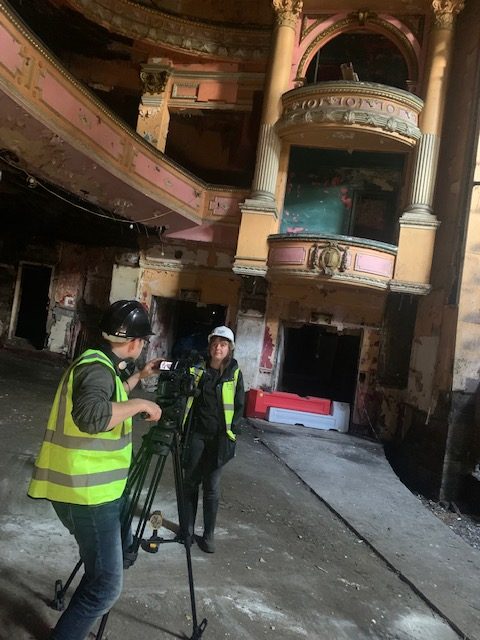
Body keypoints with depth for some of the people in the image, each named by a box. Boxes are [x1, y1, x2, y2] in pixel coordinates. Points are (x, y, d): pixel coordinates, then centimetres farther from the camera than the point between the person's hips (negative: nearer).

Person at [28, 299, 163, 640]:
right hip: (87, 493, -10)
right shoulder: (96, 368, -22)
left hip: (94, 486, 10)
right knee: (107, 585, -3)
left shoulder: (101, 364, 9)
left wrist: (139, 377, 31)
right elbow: (91, 416, -40)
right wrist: (140, 404, -27)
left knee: (119, 552, 26)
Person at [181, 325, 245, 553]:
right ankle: (188, 530, 23)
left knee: (212, 487, 5)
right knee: (191, 482, 7)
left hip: (219, 438, -1)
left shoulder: (235, 375, 1)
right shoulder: (198, 370, 2)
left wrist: (231, 431, -4)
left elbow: (239, 407, 5)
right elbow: (185, 397, 7)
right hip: (196, 434, 1)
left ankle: (208, 535, 19)